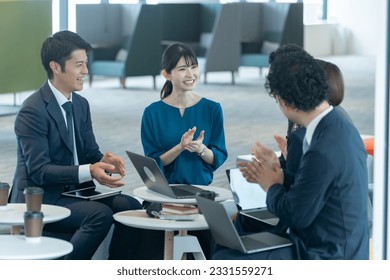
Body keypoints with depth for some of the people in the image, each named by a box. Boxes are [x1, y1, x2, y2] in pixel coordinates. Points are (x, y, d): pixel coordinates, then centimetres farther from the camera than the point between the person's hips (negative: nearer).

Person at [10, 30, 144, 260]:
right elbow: (38, 171, -21)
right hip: (40, 200, -8)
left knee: (131, 206, -14)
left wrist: (103, 161, -13)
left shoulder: (81, 104, 10)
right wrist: (89, 172, -31)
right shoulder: (33, 111, -16)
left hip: (73, 193, 8)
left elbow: (90, 153, 12)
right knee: (101, 214, -29)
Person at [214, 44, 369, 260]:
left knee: (224, 260, -2)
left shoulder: (323, 152, -28)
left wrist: (271, 185, -2)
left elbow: (295, 215, -19)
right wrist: (278, 176, 6)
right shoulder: (342, 127, 4)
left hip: (324, 258, -10)